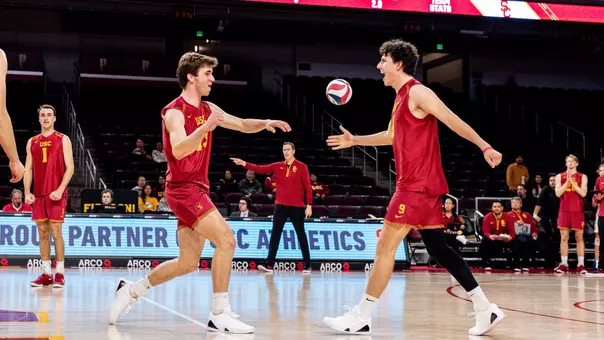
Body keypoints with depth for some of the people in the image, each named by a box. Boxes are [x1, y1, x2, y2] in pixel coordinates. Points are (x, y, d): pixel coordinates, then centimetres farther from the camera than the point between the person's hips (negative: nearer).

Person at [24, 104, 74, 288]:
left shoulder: (63, 140, 0)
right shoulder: (32, 141, 13)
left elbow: (70, 168, -6)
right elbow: (28, 169, 12)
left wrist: (60, 190, -17)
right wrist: (27, 192, 0)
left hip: (56, 195, -4)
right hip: (38, 195, 4)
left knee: (56, 232, -6)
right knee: (42, 233, 5)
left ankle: (60, 274, -1)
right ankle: (46, 273, 9)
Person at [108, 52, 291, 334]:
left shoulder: (208, 109, 12)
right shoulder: (174, 112, -12)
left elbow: (243, 125, 16)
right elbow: (178, 150, -28)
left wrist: (265, 123, -4)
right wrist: (208, 126, -39)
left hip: (197, 189, 9)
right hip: (183, 188, -9)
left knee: (188, 263, 10)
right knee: (226, 240, -20)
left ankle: (131, 290, 25)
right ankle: (219, 315, -16)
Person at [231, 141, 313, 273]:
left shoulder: (301, 167, -3)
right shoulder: (277, 166, 7)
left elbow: (308, 187, -5)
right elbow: (260, 169, 0)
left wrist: (309, 205, -10)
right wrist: (244, 163, -12)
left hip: (297, 207, -3)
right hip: (280, 206, 3)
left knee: (301, 235, 6)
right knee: (275, 235, -2)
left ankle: (307, 265, 15)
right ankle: (269, 265, -4)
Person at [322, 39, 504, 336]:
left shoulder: (417, 92, -10)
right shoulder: (401, 97, 18)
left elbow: (453, 121, -15)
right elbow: (391, 136, 33)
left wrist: (484, 147, -21)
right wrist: (355, 140, 34)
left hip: (418, 186, -10)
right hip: (417, 185, 10)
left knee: (385, 246, -7)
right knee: (438, 249, 9)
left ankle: (360, 318, -2)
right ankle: (485, 309, 12)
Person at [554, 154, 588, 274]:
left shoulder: (582, 177, 5)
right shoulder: (560, 176, 8)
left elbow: (583, 193, -8)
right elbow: (558, 193, -3)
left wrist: (572, 182, -13)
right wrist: (567, 181, -12)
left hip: (578, 211, -1)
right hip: (564, 210, 1)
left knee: (579, 238, 1)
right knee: (564, 238, 0)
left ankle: (581, 264, 1)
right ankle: (563, 264, 2)